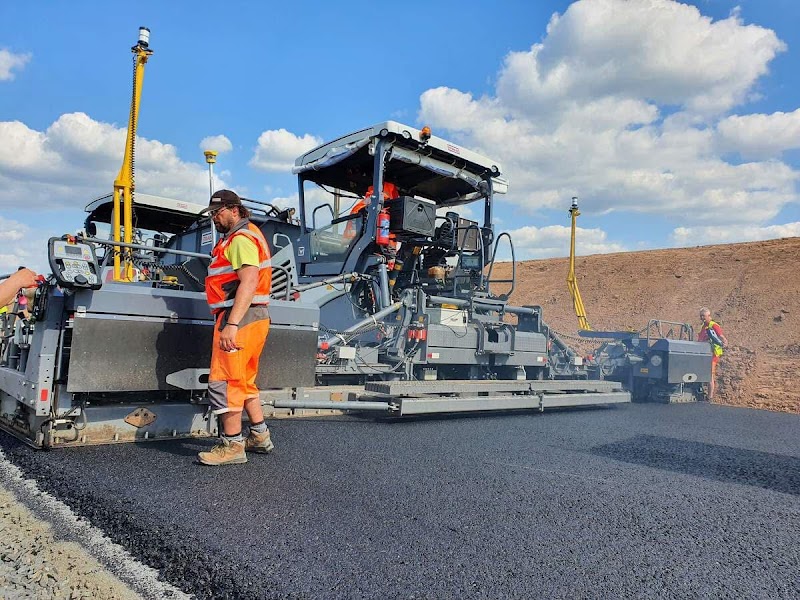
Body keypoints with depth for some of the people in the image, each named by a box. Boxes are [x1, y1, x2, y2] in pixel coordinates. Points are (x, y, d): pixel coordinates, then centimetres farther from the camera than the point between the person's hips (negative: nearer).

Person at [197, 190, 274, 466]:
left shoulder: (241, 239, -12)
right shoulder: (243, 236, 22)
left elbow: (249, 282, -24)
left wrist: (231, 324, -31)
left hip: (240, 319, -11)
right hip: (254, 318, 11)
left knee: (223, 381, -6)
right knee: (245, 381, 18)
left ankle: (232, 445, 1)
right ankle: (260, 436, 27)